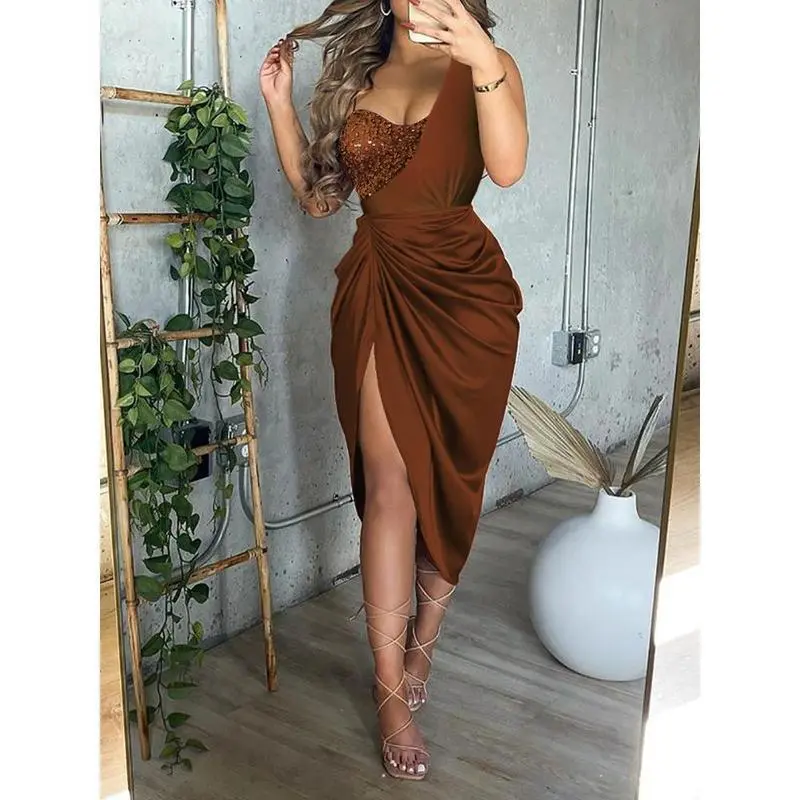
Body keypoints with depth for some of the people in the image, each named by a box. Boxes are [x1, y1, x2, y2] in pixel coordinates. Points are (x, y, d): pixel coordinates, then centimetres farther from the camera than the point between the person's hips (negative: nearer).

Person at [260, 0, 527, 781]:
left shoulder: (486, 65, 1)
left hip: (465, 292, -2)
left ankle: (423, 638, 29)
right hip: (379, 294, 2)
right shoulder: (355, 77, 12)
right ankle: (391, 689, 6)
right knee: (390, 483, -3)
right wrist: (278, 102, 5)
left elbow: (508, 167, -19)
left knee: (449, 477, 7)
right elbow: (317, 195, 12)